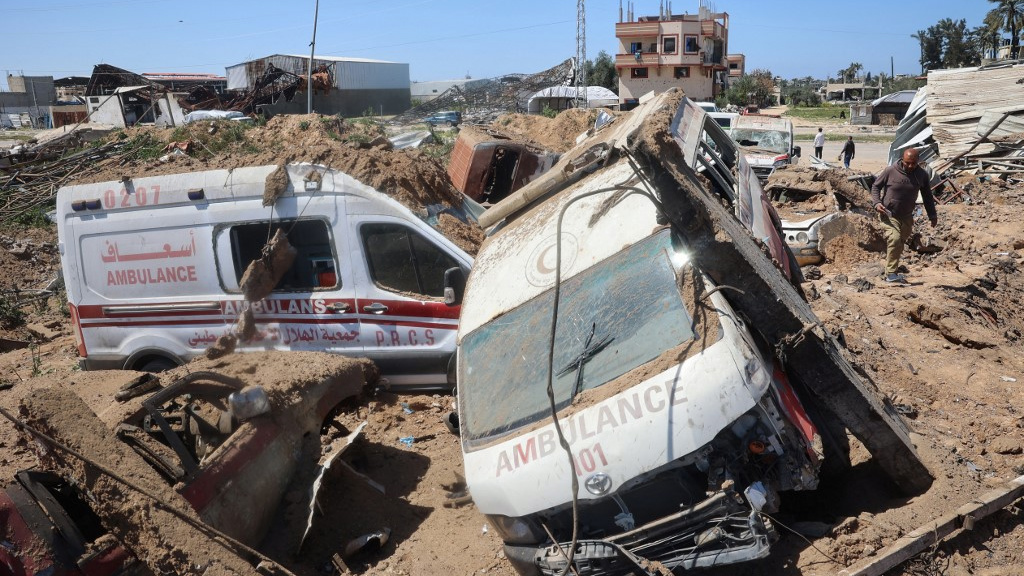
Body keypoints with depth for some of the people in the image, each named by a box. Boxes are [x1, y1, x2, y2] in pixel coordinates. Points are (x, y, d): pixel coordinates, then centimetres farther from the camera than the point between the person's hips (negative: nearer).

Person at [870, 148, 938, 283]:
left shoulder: (922, 175, 0)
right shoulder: (891, 171, -11)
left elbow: (927, 196, 12)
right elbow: (875, 186, 0)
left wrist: (932, 215, 12)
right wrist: (876, 203, -16)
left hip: (906, 216, 5)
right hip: (888, 214, -5)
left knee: (900, 244, 10)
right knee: (894, 239, -24)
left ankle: (891, 272, 22)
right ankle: (891, 273, -22)